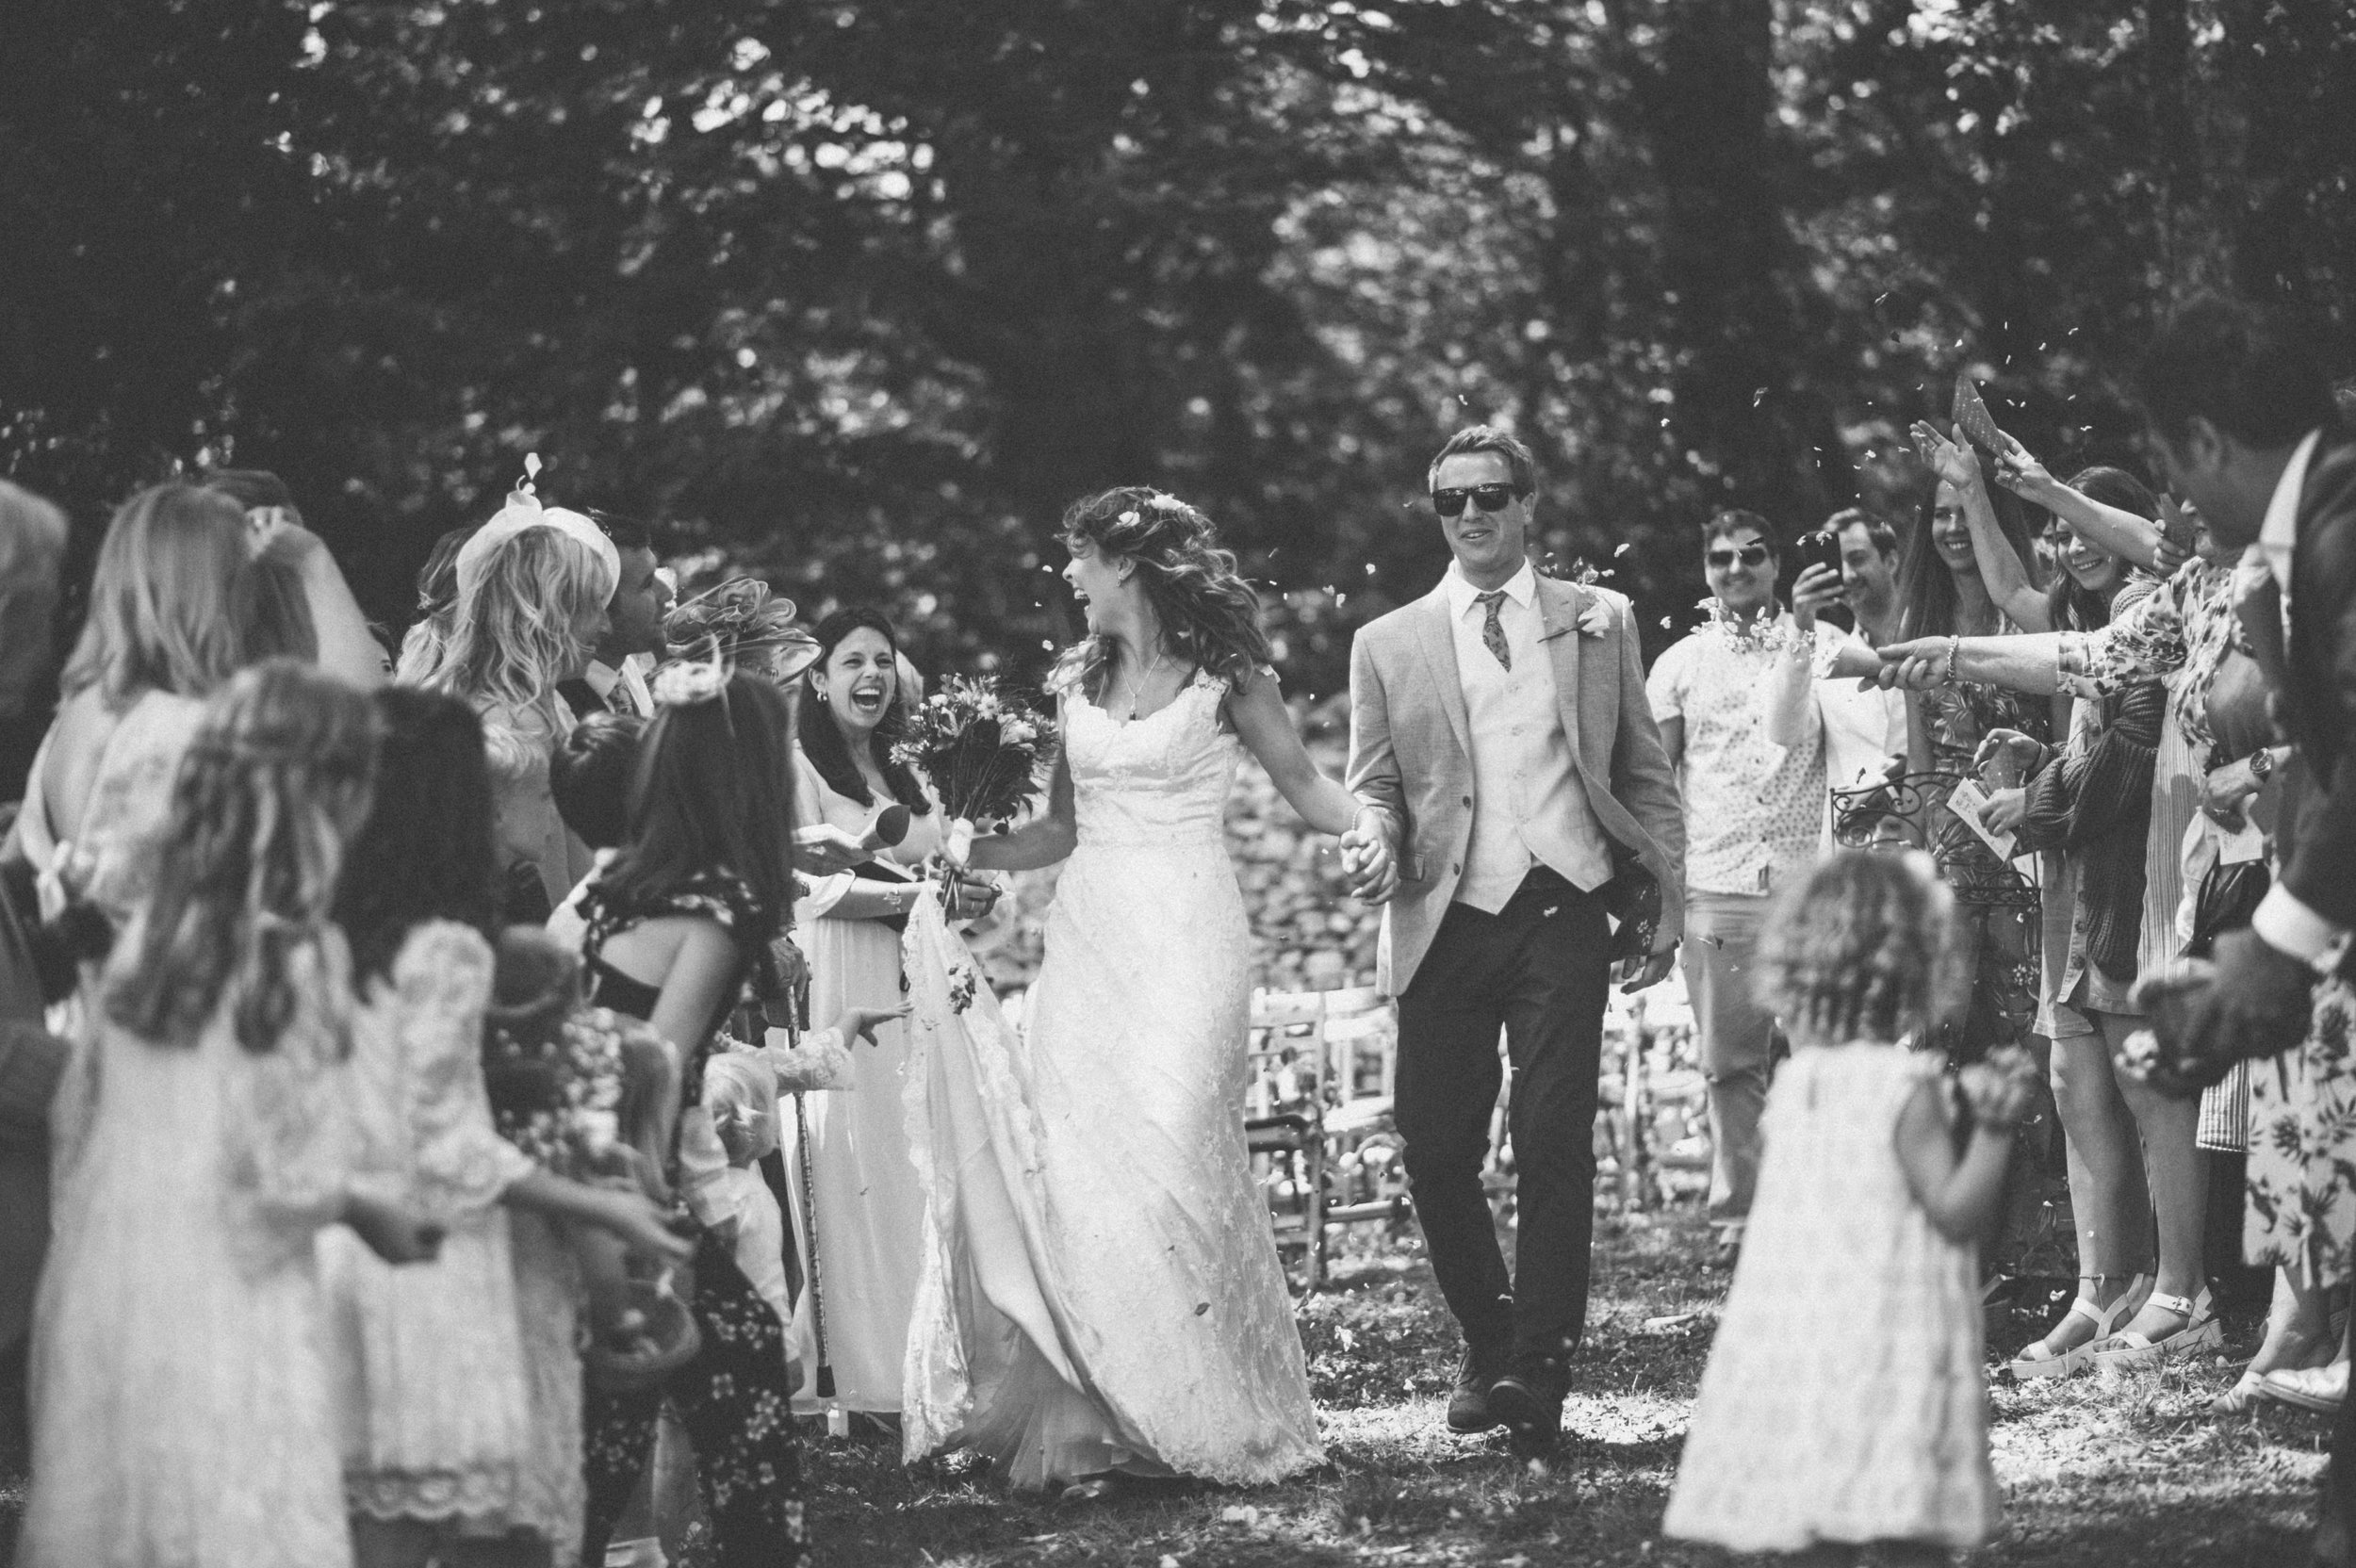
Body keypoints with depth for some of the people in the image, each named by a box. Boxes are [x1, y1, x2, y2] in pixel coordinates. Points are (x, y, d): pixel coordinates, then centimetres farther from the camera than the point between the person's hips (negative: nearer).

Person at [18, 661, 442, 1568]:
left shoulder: (150, 935, 4)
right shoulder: (294, 957, -15)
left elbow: (85, 1117, 12)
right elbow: (291, 1177, -14)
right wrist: (369, 1213, 5)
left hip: (105, 1278, 7)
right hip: (223, 1295, -7)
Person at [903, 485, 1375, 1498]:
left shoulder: (1222, 675, -1)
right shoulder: (1078, 682, 14)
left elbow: (1303, 783, 3)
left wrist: (1361, 821, -17)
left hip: (1184, 936, -5)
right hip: (1089, 935, 5)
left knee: (1162, 1160, -14)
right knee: (1075, 1166, -6)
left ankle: (1210, 1415, -5)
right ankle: (1101, 1423, -4)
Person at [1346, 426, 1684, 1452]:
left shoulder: (1599, 623, 11)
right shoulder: (1388, 645, 11)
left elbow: (1646, 775, 13)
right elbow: (1370, 786, 10)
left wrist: (1666, 901, 7)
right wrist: (1378, 847, -12)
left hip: (1561, 913, -1)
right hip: (1443, 924, 1)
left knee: (1554, 1141, -11)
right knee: (1436, 1147, 0)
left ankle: (1540, 1368, -7)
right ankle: (1486, 1343, 21)